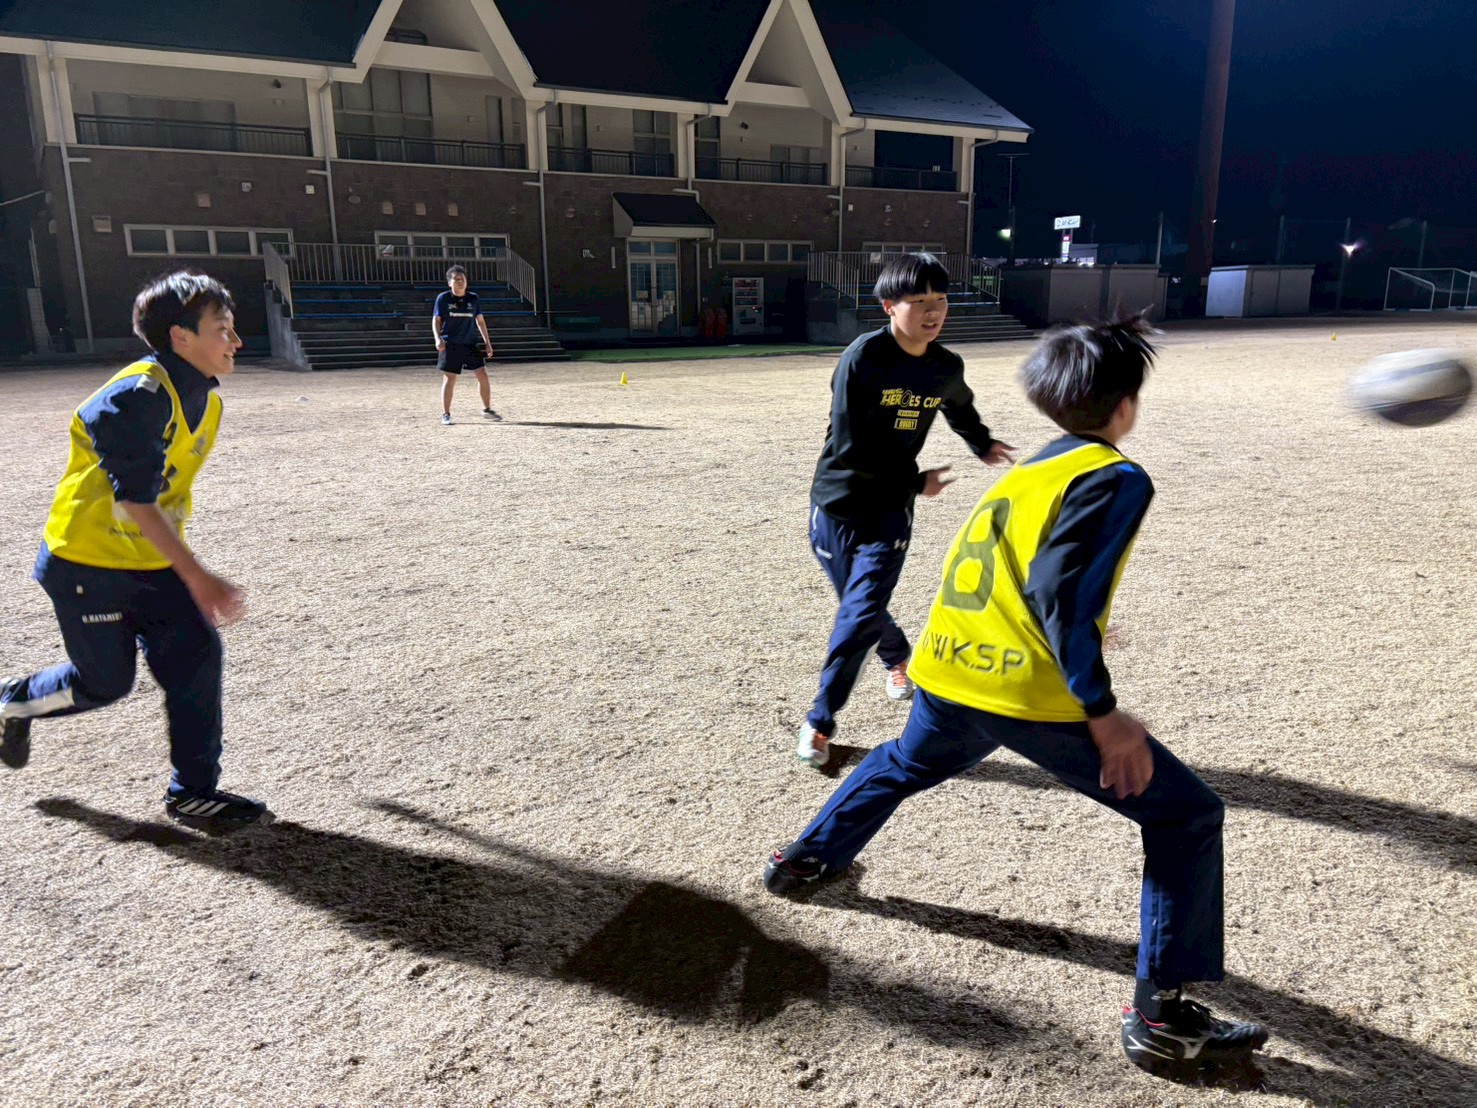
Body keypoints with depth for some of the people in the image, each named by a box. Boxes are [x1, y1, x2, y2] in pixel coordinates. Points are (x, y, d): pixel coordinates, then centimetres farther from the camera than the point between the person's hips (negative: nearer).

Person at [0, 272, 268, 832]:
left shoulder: (204, 400, 2)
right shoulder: (138, 396, -24)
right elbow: (137, 503, -27)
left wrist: (182, 566, 19)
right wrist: (199, 579, -29)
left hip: (152, 561, 7)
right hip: (87, 560, -7)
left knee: (197, 653, -4)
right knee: (106, 680, 5)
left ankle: (194, 791, 5)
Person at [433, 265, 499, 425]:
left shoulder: (473, 298, 6)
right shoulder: (443, 298, -2)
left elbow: (480, 320, 13)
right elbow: (436, 320, 1)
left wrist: (487, 342, 10)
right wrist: (438, 338, -14)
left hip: (470, 344, 3)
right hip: (450, 345, -3)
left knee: (483, 375, -1)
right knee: (449, 379, -2)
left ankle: (487, 409, 14)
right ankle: (445, 414, 8)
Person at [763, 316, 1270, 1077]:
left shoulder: (1028, 469, 18)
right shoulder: (1117, 479, -5)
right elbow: (1060, 592, -18)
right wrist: (1102, 711, -17)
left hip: (948, 675, 8)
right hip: (1031, 696, -7)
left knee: (902, 765, 37)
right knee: (1186, 816, 7)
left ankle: (805, 858, 46)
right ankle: (1162, 1017, 6)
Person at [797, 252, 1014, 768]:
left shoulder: (947, 368, -1)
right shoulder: (863, 358, -19)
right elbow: (850, 446, -21)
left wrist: (983, 444, 34)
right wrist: (916, 481, -14)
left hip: (890, 511, 2)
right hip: (836, 505, -2)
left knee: (859, 615, -8)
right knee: (863, 607, 13)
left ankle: (820, 721, 7)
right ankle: (898, 657, 46)